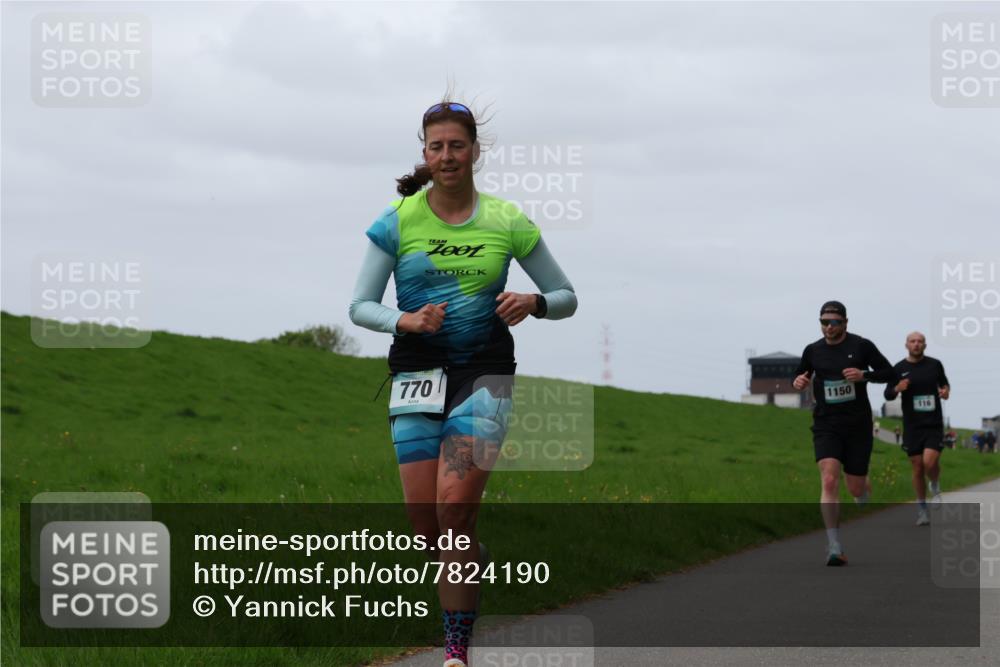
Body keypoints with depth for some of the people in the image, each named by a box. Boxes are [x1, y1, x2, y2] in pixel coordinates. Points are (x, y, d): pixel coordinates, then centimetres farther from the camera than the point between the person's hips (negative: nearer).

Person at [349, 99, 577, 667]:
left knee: (454, 514, -17)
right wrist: (403, 321, -16)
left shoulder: (507, 221, 2)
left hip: (485, 375, -1)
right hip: (417, 374, 1)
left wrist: (533, 304, -13)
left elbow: (567, 298, 9)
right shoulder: (398, 221, 1)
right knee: (425, 523, -4)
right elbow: (360, 306, 4)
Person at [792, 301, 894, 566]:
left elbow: (888, 372, 3)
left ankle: (865, 491, 49)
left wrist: (864, 375, -15)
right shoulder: (813, 350, 4)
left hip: (858, 426, 0)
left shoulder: (862, 346, -3)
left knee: (856, 487, 8)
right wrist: (798, 382, -6)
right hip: (826, 426, 0)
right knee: (829, 481, -18)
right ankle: (835, 548, -20)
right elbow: (800, 375, 18)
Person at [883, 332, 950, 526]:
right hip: (912, 426, 1)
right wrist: (897, 389, -16)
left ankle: (935, 487, 14)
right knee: (917, 468, 3)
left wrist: (946, 391, -4)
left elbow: (944, 383, 19)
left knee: (930, 462, -19)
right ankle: (922, 509, 17)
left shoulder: (934, 364, 2)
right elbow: (887, 395, 6)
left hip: (934, 424, -1)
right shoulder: (899, 369, 1)